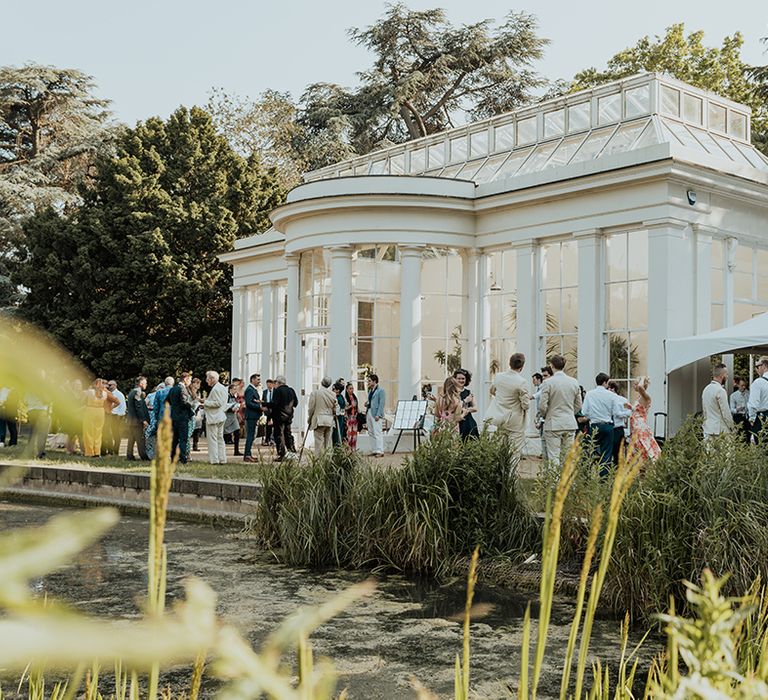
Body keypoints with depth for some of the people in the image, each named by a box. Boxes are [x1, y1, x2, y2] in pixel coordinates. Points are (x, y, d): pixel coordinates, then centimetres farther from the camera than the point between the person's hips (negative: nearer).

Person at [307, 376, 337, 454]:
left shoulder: (315, 393, -5)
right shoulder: (333, 394, 4)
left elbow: (311, 407, -2)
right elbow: (335, 409, 11)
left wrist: (309, 418, 11)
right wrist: (334, 416, 28)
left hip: (318, 419, -3)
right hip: (330, 420, 3)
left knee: (319, 440, -4)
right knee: (328, 440, 8)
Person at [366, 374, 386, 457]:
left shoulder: (381, 391, -7)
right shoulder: (370, 391, 18)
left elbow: (382, 403, -12)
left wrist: (378, 415, -18)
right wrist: (367, 404, 5)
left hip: (376, 414, -9)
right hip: (369, 413, 9)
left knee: (378, 433, -10)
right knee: (371, 433, 9)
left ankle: (380, 451, -9)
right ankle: (374, 450, 14)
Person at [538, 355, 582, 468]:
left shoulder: (548, 382, -10)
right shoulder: (574, 382, 4)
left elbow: (542, 406, -10)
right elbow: (578, 405, 11)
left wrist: (544, 416, 10)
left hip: (553, 424, -4)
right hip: (570, 424, 4)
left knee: (554, 457, -3)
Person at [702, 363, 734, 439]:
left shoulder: (706, 389, 12)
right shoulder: (720, 390, -14)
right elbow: (726, 413, -13)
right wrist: (732, 427, -2)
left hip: (707, 429, 8)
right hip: (719, 430, -8)